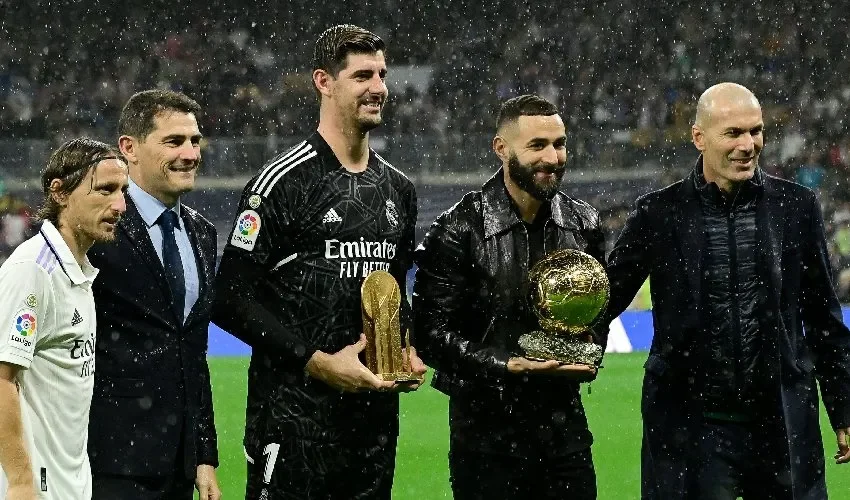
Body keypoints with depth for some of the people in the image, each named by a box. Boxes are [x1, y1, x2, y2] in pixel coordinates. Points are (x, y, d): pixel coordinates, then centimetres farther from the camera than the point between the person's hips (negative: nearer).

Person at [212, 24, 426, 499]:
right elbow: (232, 299, -12)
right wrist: (318, 361, -16)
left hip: (376, 409, 6)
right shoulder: (284, 182, -8)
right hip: (295, 412, -6)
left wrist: (407, 351, 6)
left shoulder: (398, 188, 14)